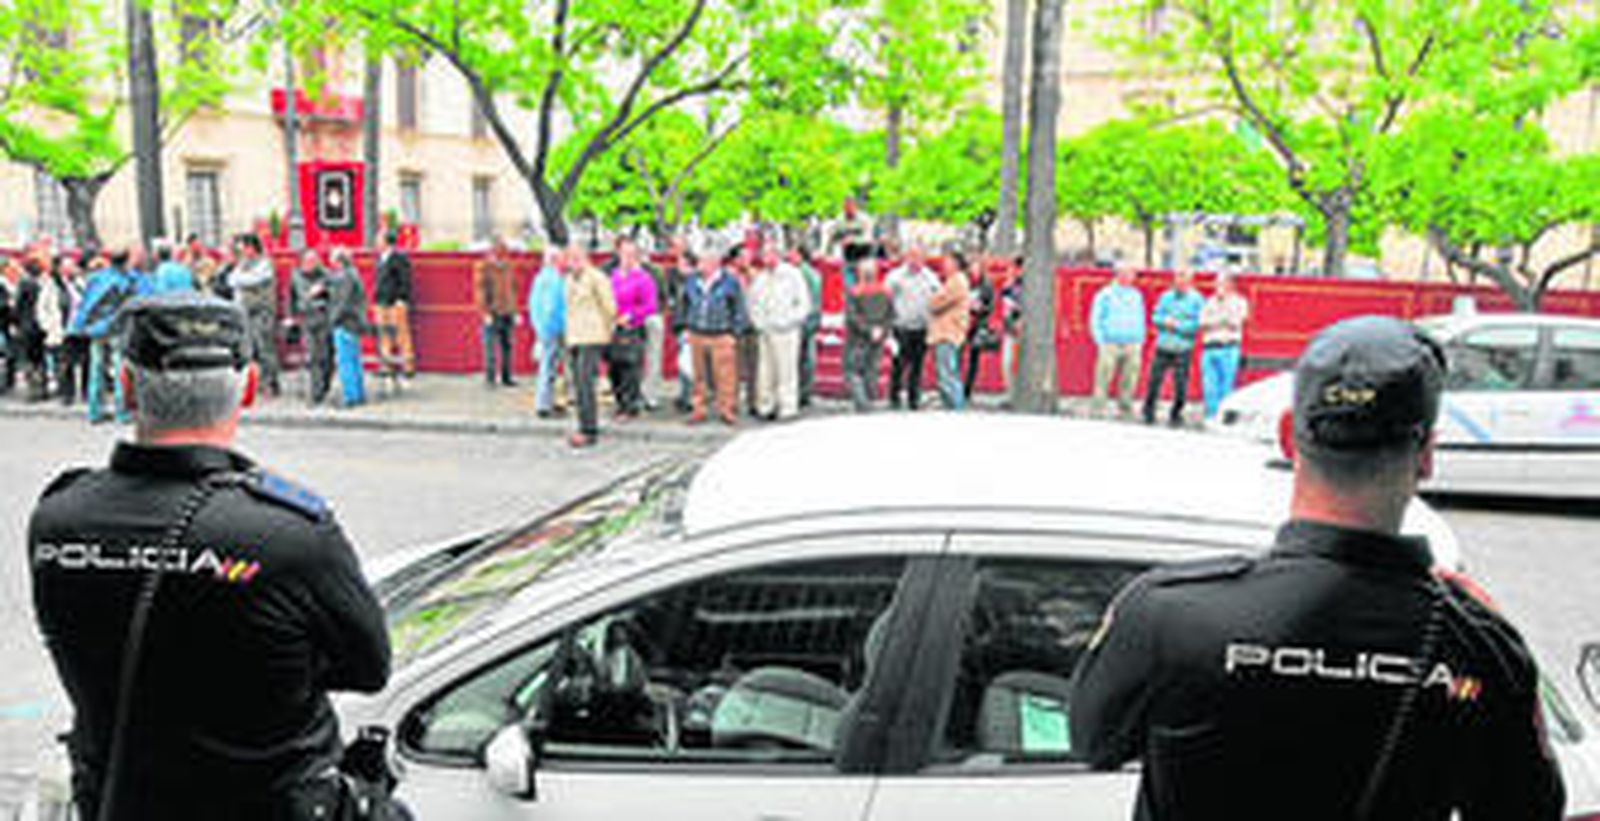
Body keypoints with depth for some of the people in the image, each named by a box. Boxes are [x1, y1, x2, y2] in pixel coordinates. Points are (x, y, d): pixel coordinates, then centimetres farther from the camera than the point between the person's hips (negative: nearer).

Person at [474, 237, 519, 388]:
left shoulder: (509, 267, 14)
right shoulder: (483, 267, -4)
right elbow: (479, 291, -7)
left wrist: (515, 311, 15)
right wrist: (485, 313, -13)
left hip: (507, 313, 5)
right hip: (492, 314, -5)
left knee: (507, 346, 5)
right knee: (490, 346, -6)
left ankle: (506, 377, 11)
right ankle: (489, 378, -1)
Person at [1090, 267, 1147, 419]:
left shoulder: (1137, 296, 13)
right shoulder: (1105, 295, 1)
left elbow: (1140, 320, 17)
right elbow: (1095, 320, 1)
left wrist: (1139, 342, 5)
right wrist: (1102, 343, -8)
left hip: (1132, 347, 4)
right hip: (1110, 345, -4)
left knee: (1130, 378, 0)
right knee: (1103, 379, -7)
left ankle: (1125, 407, 8)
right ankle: (1097, 407, -2)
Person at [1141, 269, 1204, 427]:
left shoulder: (1197, 300, -1)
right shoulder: (1166, 297, 11)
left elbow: (1198, 324, -7)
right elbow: (1155, 317, 11)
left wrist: (1176, 325, -12)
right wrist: (1165, 321, -10)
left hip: (1183, 349, -3)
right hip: (1163, 347, 3)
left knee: (1180, 385, -1)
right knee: (1154, 380, 1)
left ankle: (1176, 415, 12)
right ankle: (1149, 413, 12)